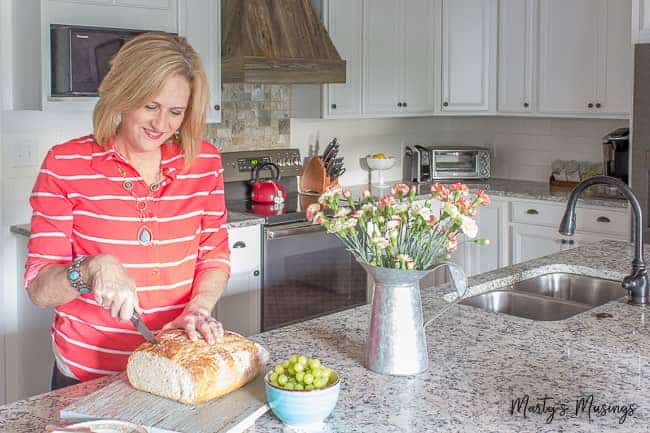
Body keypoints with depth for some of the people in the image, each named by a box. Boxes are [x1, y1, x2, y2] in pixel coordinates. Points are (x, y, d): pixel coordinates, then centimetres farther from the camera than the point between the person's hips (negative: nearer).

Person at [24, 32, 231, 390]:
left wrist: (199, 307, -16)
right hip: (87, 375, -2)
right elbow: (39, 289, -11)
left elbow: (215, 256, 3)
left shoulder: (204, 162, -4)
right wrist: (92, 269, -31)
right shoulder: (66, 165, -11)